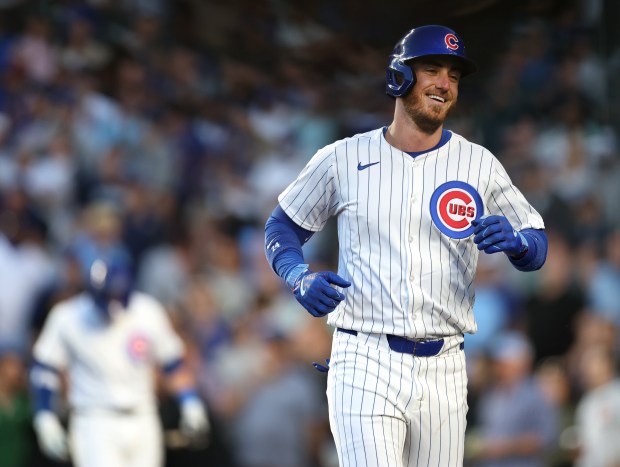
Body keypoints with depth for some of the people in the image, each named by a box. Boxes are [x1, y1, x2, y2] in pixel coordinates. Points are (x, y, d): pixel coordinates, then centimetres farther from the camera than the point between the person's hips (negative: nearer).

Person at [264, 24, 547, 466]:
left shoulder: (479, 164, 8)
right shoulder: (343, 159, 4)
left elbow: (538, 245, 9)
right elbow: (283, 226, 14)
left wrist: (514, 242, -15)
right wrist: (300, 278, -7)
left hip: (443, 370, 3)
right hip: (365, 364, -3)